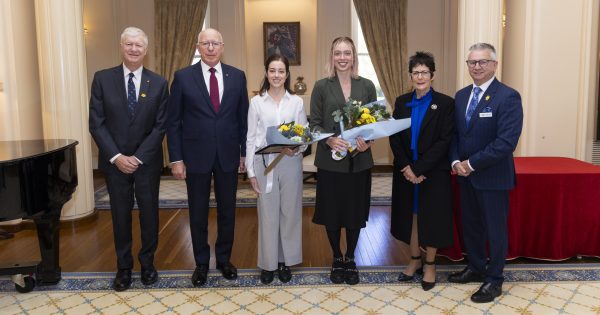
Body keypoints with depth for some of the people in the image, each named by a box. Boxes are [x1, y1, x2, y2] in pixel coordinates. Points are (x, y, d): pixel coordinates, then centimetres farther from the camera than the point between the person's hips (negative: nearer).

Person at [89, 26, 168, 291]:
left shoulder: (158, 83, -2)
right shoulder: (102, 78, -2)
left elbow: (161, 126, -4)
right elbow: (96, 123, -4)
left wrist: (138, 157, -12)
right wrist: (117, 157, -13)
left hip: (147, 161, 0)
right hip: (115, 162, 0)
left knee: (149, 213, 9)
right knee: (120, 215, 10)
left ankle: (147, 263, 29)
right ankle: (124, 267, 27)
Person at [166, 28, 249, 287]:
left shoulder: (237, 76, 3)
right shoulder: (183, 77, -2)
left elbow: (243, 117, 6)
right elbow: (173, 121, -2)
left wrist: (245, 152, 4)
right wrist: (176, 159, -6)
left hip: (228, 155, 2)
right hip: (196, 155, -1)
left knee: (227, 211, 12)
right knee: (198, 213, 10)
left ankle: (224, 259, 31)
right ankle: (201, 263, 28)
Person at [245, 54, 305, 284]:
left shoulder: (296, 102, 3)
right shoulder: (256, 102, 2)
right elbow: (251, 138, 2)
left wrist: (296, 148, -17)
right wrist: (251, 171, -2)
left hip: (291, 163, 1)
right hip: (264, 164, 0)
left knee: (290, 211, 9)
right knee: (268, 213, 7)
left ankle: (286, 261, 25)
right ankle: (268, 263, 22)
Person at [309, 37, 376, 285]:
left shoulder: (367, 86, 5)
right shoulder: (321, 86, 1)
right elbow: (314, 123, -2)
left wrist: (368, 141, -14)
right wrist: (329, 140, -21)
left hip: (359, 160, 1)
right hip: (330, 160, -1)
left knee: (355, 211, 9)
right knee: (332, 211, 7)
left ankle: (350, 259, 30)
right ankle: (337, 259, 28)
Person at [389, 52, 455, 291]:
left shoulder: (445, 103, -6)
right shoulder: (401, 102, 5)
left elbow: (444, 141, -13)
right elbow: (394, 138, 2)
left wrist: (418, 168, -18)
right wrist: (406, 167, -11)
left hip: (433, 173, -3)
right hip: (406, 172, 3)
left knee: (432, 217, 7)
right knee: (411, 215, 12)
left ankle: (430, 265, 25)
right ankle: (414, 260, 30)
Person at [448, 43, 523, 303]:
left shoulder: (508, 97, -14)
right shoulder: (461, 95, 8)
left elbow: (507, 142, -22)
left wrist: (471, 163, -19)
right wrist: (456, 161, -7)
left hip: (492, 176, -6)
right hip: (465, 175, 6)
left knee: (495, 228, 8)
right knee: (470, 224, 17)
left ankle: (494, 279, 24)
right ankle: (476, 268, 37)